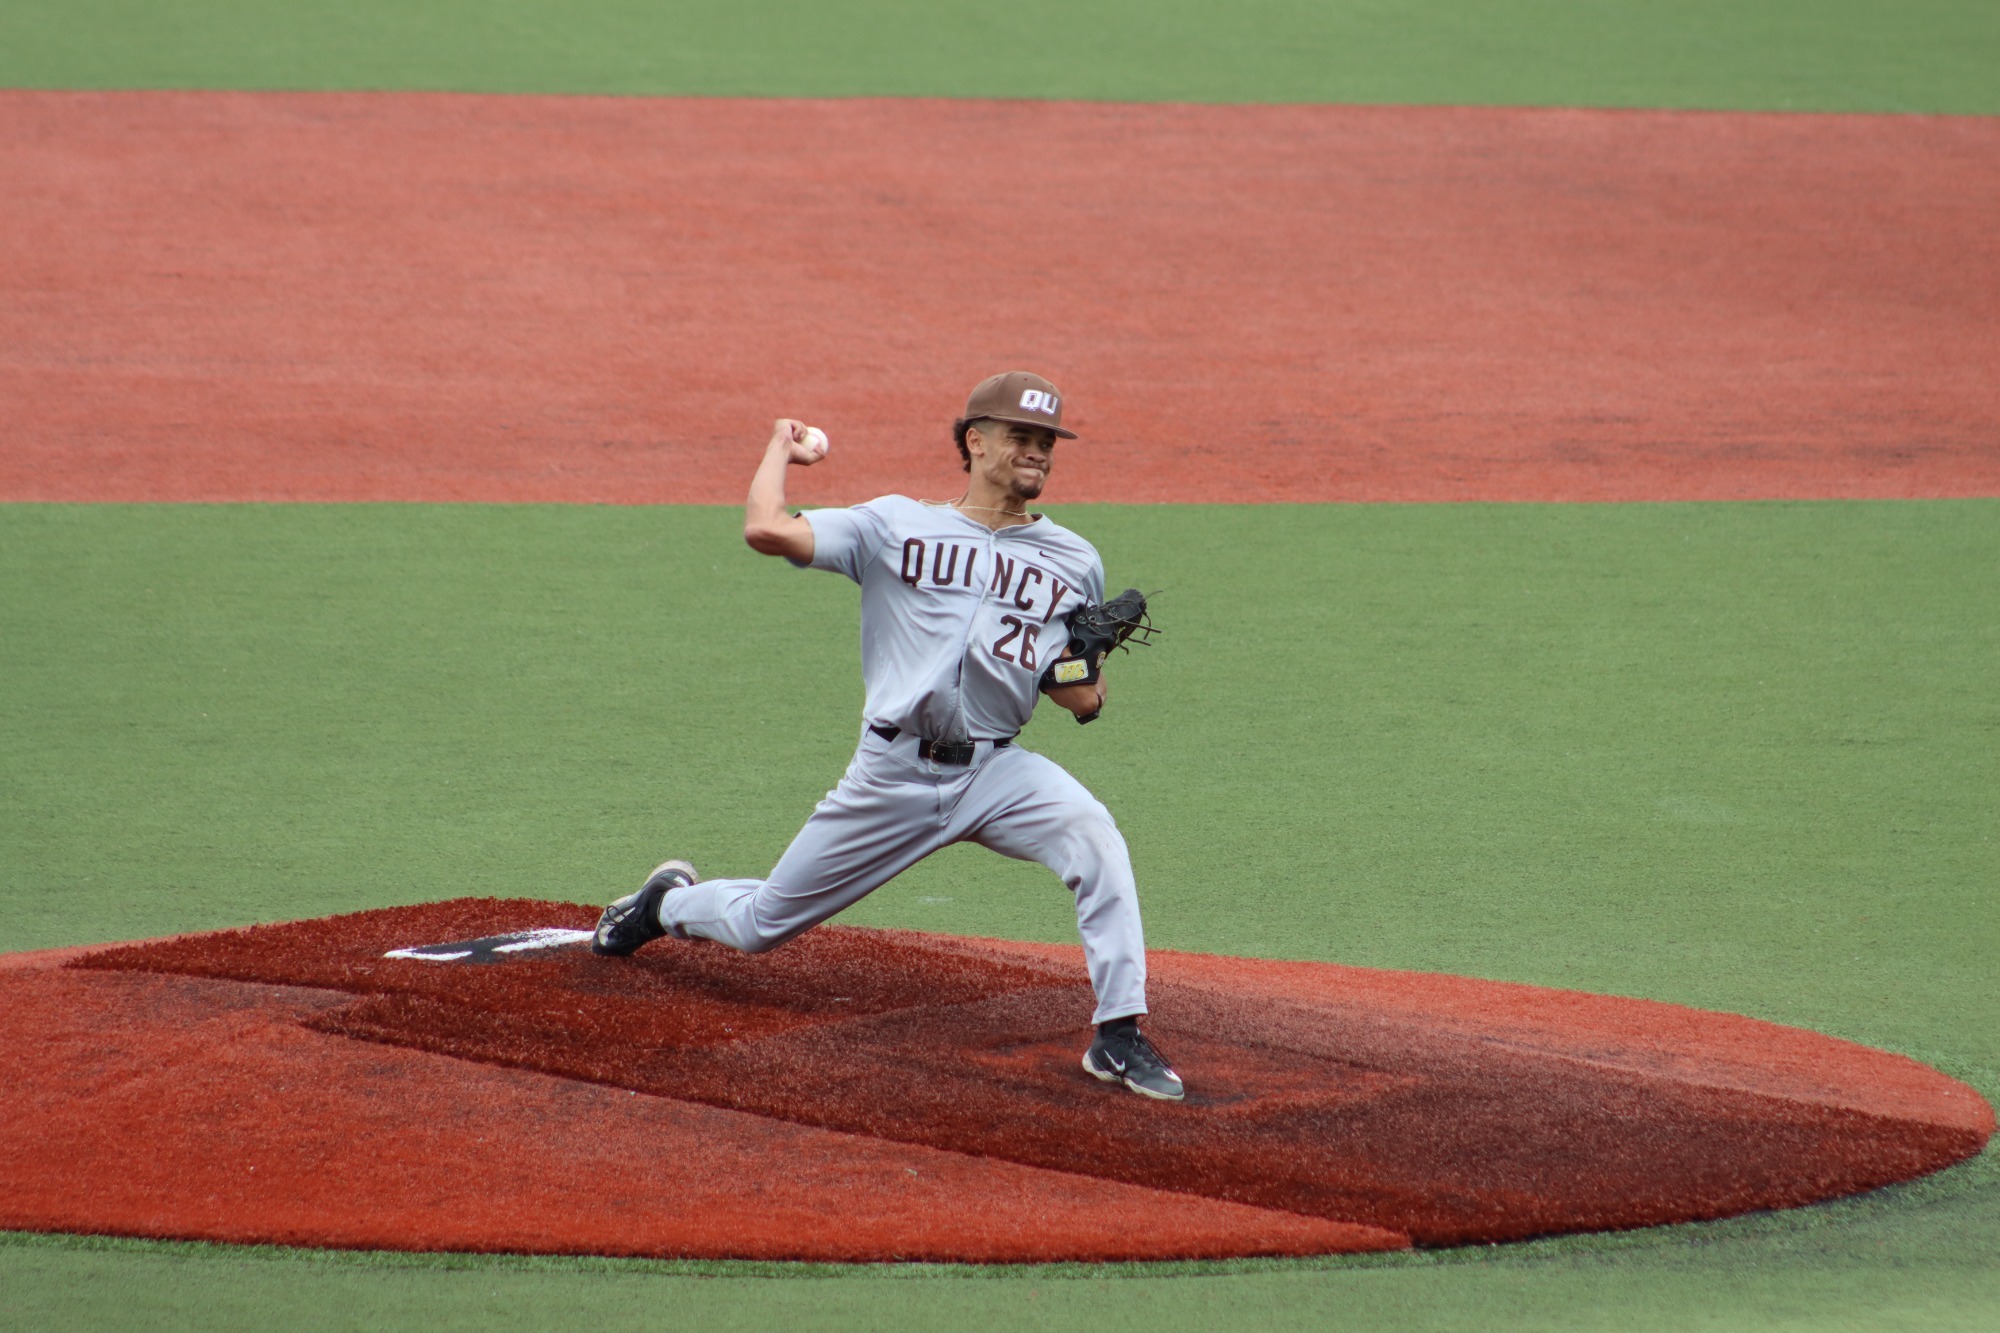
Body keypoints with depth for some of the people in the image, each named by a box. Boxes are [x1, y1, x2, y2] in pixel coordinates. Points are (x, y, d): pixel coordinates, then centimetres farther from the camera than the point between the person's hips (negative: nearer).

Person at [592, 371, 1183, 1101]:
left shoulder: (1075, 562, 10)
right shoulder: (897, 526, 2)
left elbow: (1086, 699, 13)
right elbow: (766, 529, -11)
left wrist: (1078, 677, -10)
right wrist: (783, 447, 6)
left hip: (995, 772, 1)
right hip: (892, 774, -1)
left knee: (1094, 839, -31)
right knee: (760, 925, 10)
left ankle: (1118, 1036, -27)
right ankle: (670, 902, 46)